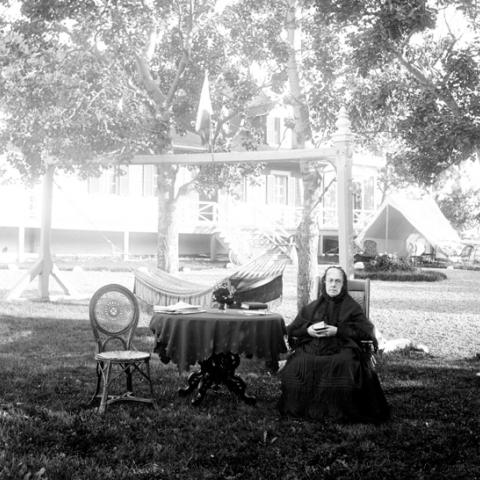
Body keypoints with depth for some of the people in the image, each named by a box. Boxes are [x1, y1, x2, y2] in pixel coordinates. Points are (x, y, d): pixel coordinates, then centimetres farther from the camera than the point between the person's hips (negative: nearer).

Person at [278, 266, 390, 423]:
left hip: (340, 349, -2)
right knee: (297, 367, -30)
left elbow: (366, 330, 0)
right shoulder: (312, 307, 24)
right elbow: (291, 329, 19)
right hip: (311, 348, 2)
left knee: (344, 366, -37)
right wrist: (308, 329, -3)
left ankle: (340, 412, -20)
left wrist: (337, 330, -10)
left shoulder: (351, 307, 16)